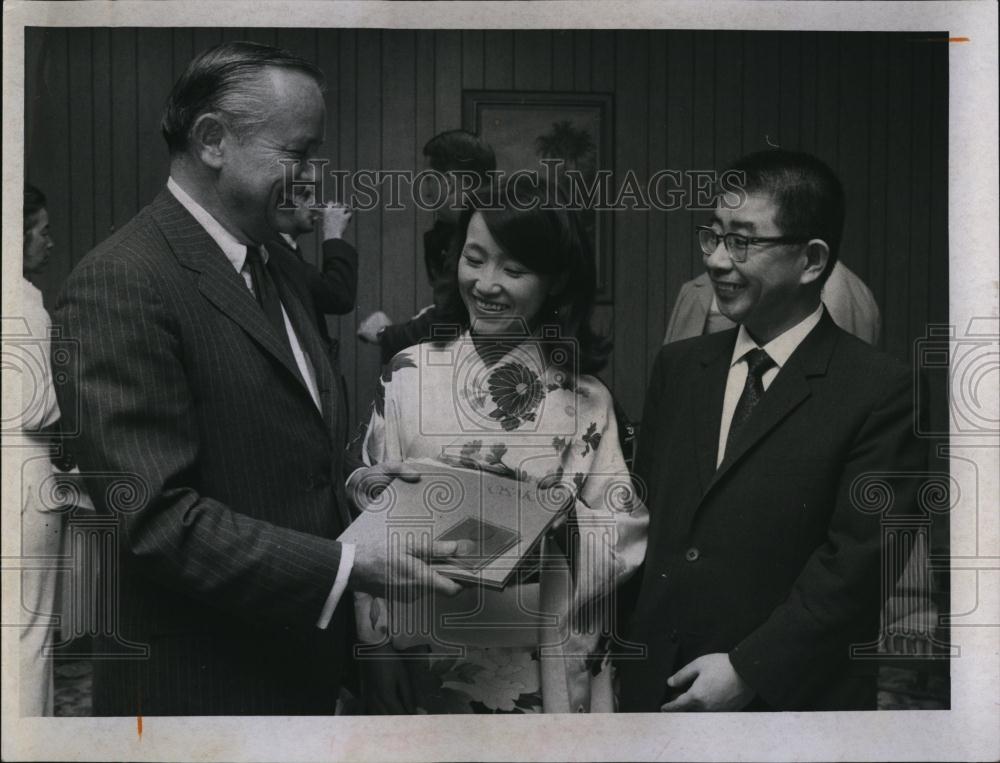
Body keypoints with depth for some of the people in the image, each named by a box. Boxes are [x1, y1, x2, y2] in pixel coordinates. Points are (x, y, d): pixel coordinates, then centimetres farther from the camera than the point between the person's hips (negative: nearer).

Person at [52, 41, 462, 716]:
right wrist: (344, 567, -25)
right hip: (202, 685, -8)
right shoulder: (121, 284, -20)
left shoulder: (278, 265, 10)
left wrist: (350, 484, 4)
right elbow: (155, 515, -24)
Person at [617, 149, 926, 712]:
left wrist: (748, 670, -16)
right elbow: (643, 515, 9)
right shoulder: (678, 367, 7)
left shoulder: (879, 391, -10)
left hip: (788, 699, -4)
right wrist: (622, 654, 0)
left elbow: (860, 560, -14)